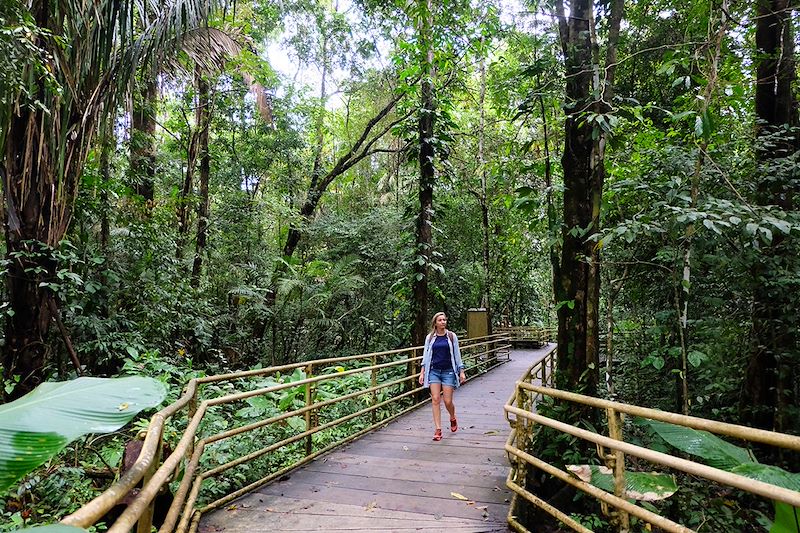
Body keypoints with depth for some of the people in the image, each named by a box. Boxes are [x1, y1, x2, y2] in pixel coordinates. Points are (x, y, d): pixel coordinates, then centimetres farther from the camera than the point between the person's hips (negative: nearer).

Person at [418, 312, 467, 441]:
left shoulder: (451, 336, 2)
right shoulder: (430, 337, 5)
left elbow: (457, 354, 5)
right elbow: (426, 355, 8)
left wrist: (461, 372, 2)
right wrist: (422, 373, 2)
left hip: (448, 371, -1)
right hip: (434, 371, 1)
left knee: (448, 401, -2)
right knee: (435, 399, -5)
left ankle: (453, 418, 31)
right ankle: (438, 430, 2)